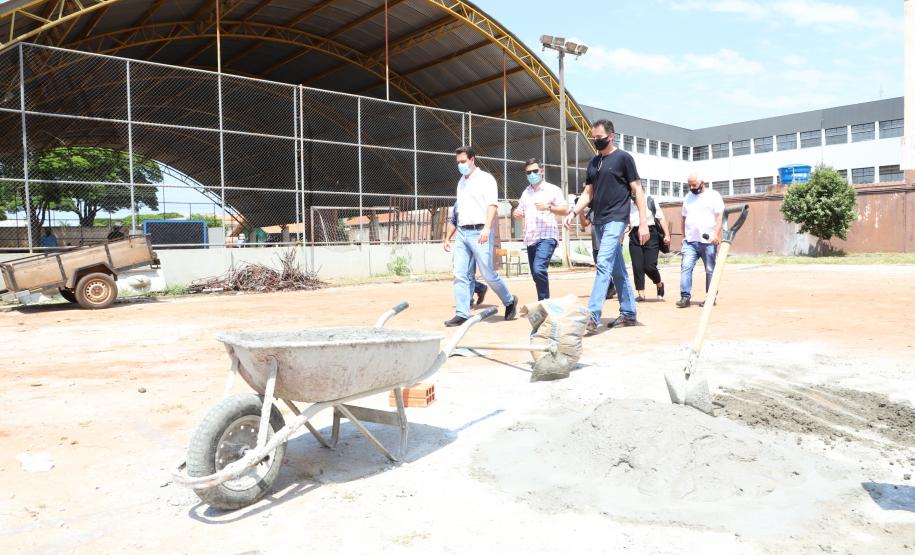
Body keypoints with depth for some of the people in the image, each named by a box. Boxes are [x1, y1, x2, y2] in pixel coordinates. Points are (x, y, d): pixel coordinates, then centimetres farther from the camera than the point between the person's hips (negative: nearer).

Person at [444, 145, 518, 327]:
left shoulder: (486, 179, -2)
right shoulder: (461, 182, 19)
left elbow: (492, 205, -12)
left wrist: (486, 228, -24)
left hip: (479, 232, -6)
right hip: (462, 232, 7)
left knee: (488, 274, -3)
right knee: (460, 274, -1)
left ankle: (509, 301, 18)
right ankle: (462, 314, 1)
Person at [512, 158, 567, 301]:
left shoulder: (552, 189, 2)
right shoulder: (526, 193, 19)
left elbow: (565, 210, -3)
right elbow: (520, 212, 24)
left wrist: (548, 207, -19)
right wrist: (516, 213, 0)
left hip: (546, 237, -6)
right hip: (530, 239, 6)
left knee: (539, 269, -24)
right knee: (536, 274, 9)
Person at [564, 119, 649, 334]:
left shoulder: (623, 158, -3)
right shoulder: (593, 163, 15)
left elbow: (637, 190, -5)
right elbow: (588, 193, 18)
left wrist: (643, 222, -11)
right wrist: (574, 212, 1)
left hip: (616, 220, -7)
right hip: (599, 221, 7)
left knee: (604, 264, -17)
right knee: (618, 269, 12)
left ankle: (592, 317, -21)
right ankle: (628, 313, 21)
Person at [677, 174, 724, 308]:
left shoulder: (713, 195, 1)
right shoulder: (688, 197, 16)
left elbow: (719, 216, -6)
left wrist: (716, 234, -17)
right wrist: (684, 236, 17)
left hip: (708, 241, -4)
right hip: (690, 241, 4)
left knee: (710, 270, 3)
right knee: (686, 267, -9)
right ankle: (685, 296, -9)